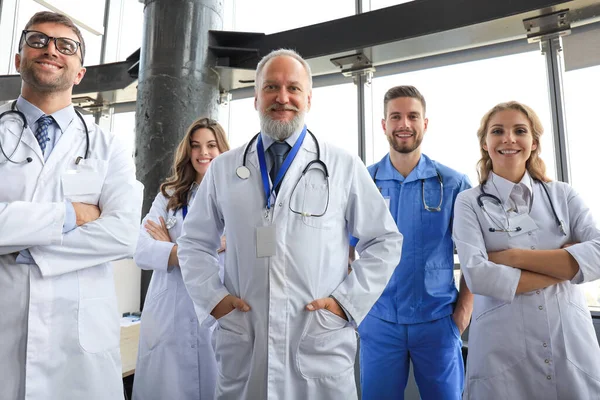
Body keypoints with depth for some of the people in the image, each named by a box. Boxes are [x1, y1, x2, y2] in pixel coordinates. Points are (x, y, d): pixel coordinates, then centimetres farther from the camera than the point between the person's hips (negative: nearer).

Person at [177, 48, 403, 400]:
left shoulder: (344, 167, -1)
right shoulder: (223, 169, 5)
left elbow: (385, 241, 3)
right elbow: (194, 243, 11)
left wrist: (348, 300, -5)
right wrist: (212, 297, -1)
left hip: (321, 345, -1)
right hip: (242, 344, 2)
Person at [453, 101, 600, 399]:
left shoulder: (562, 195, 6)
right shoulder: (470, 203, -3)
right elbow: (477, 276, -15)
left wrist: (515, 257, -14)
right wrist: (566, 265, -9)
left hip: (572, 345, 3)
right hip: (502, 352, -2)